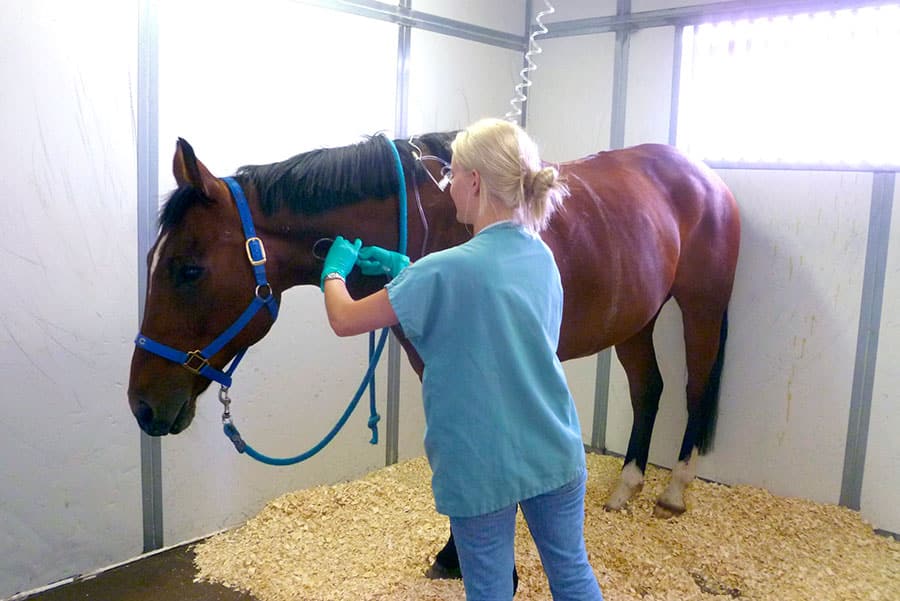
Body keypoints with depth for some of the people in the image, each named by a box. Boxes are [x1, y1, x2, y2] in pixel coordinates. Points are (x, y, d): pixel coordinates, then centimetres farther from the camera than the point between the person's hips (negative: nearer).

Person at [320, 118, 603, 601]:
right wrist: (403, 269, 13)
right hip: (556, 453, 6)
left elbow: (344, 320, -13)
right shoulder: (541, 255, 0)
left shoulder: (449, 270, -22)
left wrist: (334, 271, 7)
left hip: (484, 466, -6)